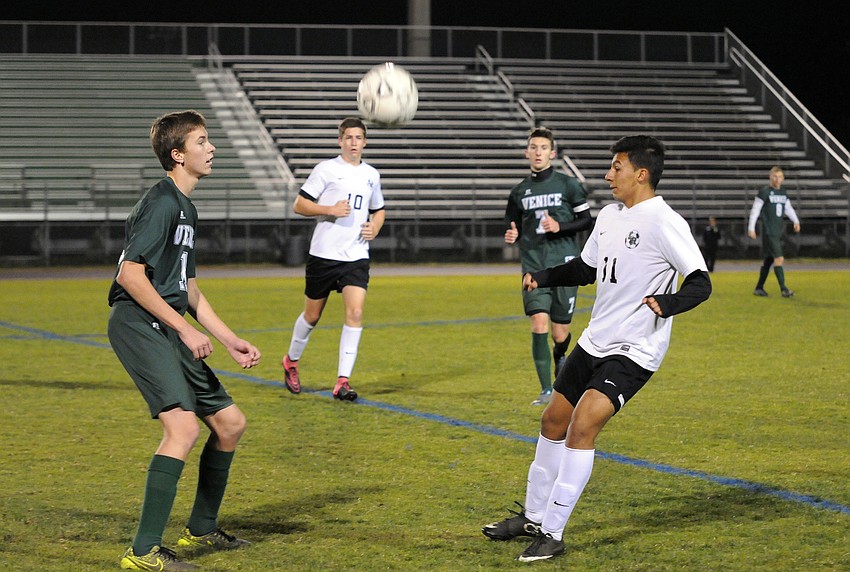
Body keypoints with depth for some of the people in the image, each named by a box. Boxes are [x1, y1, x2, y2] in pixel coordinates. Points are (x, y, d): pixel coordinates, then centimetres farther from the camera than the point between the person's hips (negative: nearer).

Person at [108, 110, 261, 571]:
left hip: (168, 330, 10)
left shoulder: (186, 208, 21)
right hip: (138, 325, -10)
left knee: (230, 422, 12)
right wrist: (185, 328, -18)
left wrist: (230, 341, 21)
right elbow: (130, 274, -19)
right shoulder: (161, 202, -11)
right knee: (184, 425, -24)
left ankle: (201, 528, 28)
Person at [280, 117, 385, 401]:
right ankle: (291, 362, 36)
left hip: (356, 257, 3)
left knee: (355, 313, -14)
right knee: (312, 315, 9)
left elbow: (378, 210, 26)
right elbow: (299, 205, -3)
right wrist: (330, 210, -17)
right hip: (323, 253, -3)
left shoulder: (371, 175, 11)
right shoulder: (326, 169, -3)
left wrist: (374, 228, 5)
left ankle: (343, 381, -13)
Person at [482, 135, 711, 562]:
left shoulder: (664, 223, -16)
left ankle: (552, 534, -12)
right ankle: (533, 516, 32)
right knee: (554, 419, 15)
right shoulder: (609, 216, 9)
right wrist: (542, 277, 10)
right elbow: (586, 269, 23)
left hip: (634, 351, -9)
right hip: (594, 341, 9)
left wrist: (665, 304, -32)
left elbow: (701, 283, -16)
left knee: (583, 424, -20)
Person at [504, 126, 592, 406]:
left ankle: (560, 359, 39)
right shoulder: (519, 192, 10)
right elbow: (513, 227, 20)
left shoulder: (568, 184, 1)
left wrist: (559, 227, -13)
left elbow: (586, 220, 3)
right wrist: (512, 236, -3)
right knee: (539, 323, -16)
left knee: (560, 334, 2)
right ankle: (546, 390, -10)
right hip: (534, 267, 2)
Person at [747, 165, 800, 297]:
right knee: (779, 258, -16)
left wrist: (796, 221, 5)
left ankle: (759, 288, 20)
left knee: (768, 260, 11)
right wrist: (751, 228, -9)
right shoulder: (764, 192, -6)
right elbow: (755, 210, -6)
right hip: (769, 232, -7)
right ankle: (783, 289, -19)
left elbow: (788, 208, 22)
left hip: (779, 231, 7)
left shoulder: (783, 193, 13)